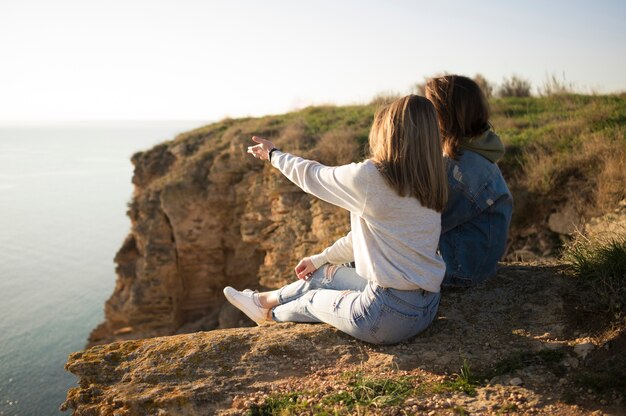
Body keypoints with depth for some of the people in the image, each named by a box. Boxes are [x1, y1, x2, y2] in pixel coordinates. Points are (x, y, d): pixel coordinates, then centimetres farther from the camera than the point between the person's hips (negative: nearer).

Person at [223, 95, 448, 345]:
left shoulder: (370, 177, -20)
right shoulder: (428, 185, 4)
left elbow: (313, 176, -1)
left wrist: (273, 155, 18)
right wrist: (321, 259, 23)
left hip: (390, 316, -7)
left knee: (313, 299, 21)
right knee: (328, 273, 25)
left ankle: (270, 315, 52)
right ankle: (263, 301, 46)